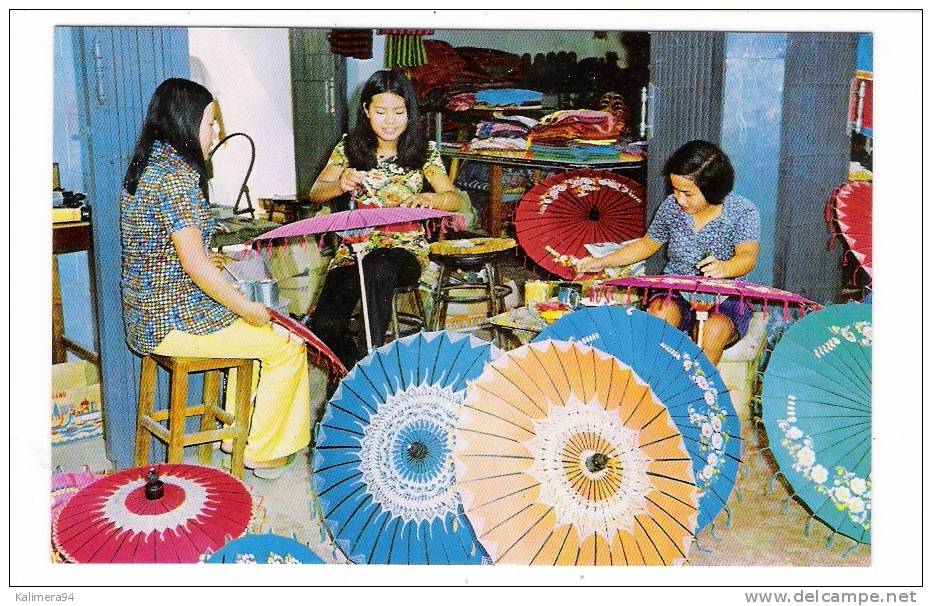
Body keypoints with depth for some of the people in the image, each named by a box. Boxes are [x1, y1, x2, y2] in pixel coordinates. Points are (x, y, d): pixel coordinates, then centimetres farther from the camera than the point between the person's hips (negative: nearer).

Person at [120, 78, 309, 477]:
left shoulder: (147, 165, 9)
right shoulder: (177, 174, -21)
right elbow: (195, 264, -24)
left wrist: (206, 261, 28)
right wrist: (246, 307, -14)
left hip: (147, 313, 10)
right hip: (174, 320, -10)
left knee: (257, 329, 25)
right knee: (288, 346, -1)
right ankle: (262, 451, 12)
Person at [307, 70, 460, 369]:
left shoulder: (424, 151, 2)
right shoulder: (350, 146, 6)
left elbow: (454, 199, -3)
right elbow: (316, 193, 7)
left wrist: (427, 199, -25)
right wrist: (342, 185, -16)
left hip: (405, 245, -1)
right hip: (355, 245, 2)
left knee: (377, 266, -41)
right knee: (324, 325, -25)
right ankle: (353, 369, 5)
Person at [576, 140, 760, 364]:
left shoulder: (743, 211, -10)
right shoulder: (672, 206, 1)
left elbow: (748, 256, -27)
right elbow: (647, 245, 16)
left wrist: (723, 268, -51)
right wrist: (602, 262, 7)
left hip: (725, 298, -2)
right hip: (675, 294, 2)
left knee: (715, 329, -35)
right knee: (660, 313, -32)